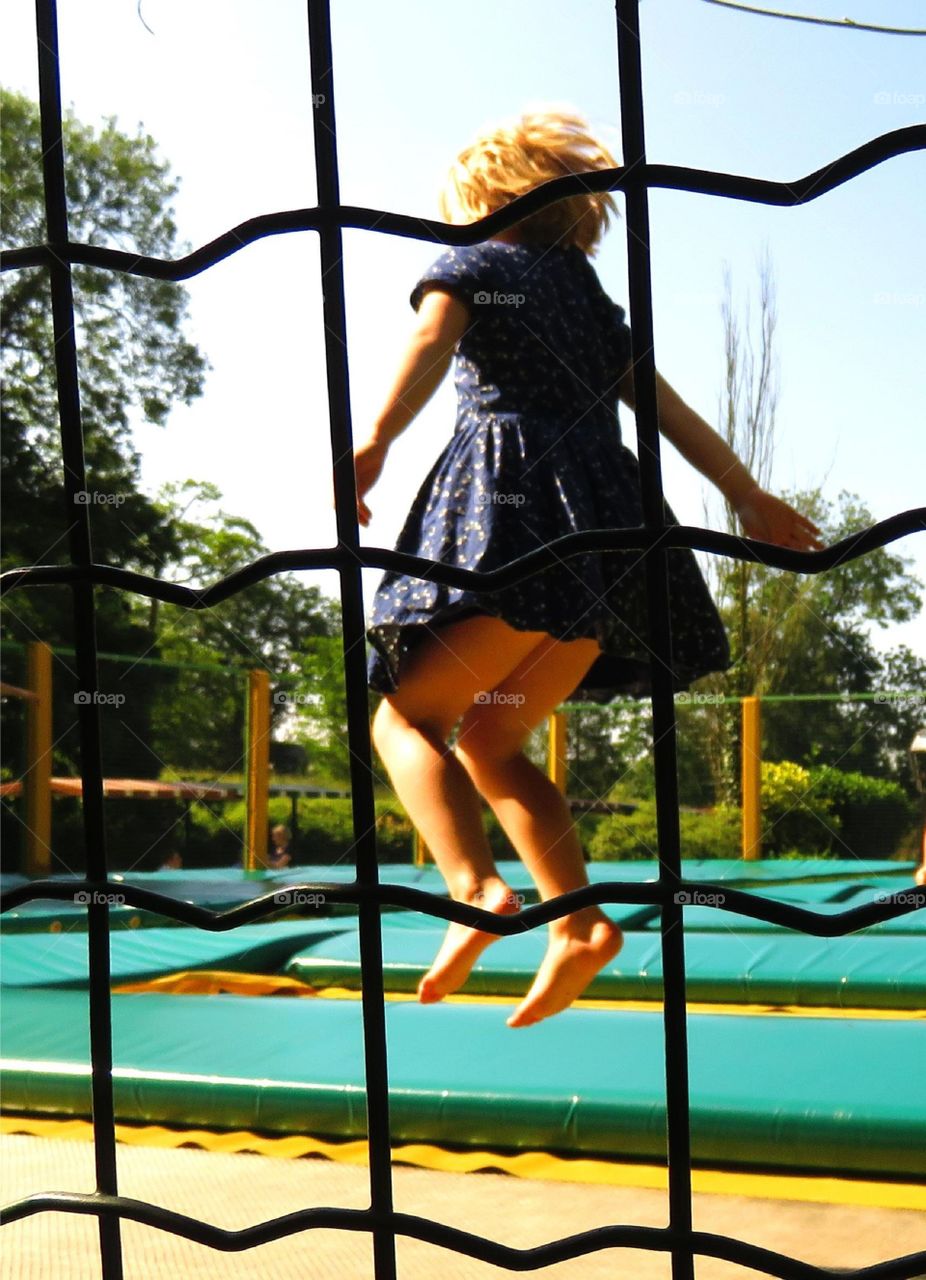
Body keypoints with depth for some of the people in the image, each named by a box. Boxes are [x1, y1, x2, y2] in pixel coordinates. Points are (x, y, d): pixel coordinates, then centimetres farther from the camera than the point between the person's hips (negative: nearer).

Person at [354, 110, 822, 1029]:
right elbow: (673, 411, 27)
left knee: (406, 715, -1)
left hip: (516, 513, -6)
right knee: (490, 739, 14)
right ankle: (578, 922, 2)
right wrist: (749, 497, 34)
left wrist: (376, 442, -26)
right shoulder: (593, 300, 27)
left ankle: (477, 890, -22)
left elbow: (432, 341, -11)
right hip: (608, 527, 6)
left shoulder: (470, 266, 11)